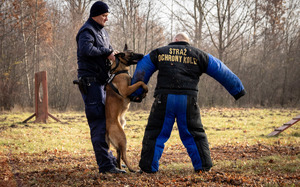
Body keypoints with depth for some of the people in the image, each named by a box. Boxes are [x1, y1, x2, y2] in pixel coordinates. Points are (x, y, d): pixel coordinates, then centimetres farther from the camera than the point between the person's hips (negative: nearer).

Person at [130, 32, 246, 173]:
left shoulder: (159, 53, 17)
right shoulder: (198, 55, 16)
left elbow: (141, 72, 21)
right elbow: (221, 71, 18)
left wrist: (136, 93, 29)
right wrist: (237, 89, 25)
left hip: (164, 98, 0)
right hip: (188, 100, 1)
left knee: (155, 133, 7)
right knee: (194, 134, 12)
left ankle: (148, 167, 6)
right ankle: (203, 166, 12)